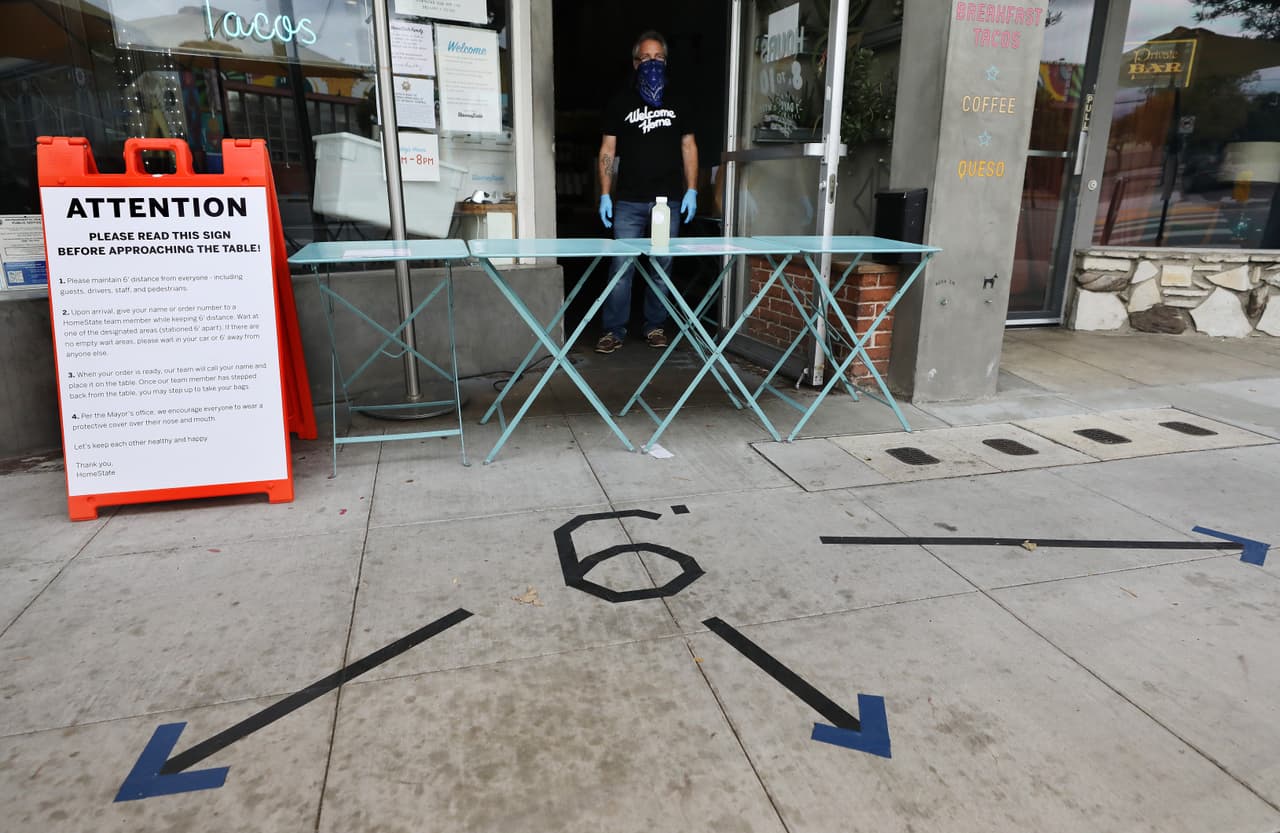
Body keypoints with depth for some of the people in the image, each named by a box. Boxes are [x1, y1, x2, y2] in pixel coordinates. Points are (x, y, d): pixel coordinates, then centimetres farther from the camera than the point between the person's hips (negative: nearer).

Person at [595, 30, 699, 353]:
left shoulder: (678, 103, 13)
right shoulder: (620, 103, 7)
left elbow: (688, 147, 14)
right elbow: (607, 151, 6)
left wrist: (691, 190, 4)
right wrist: (605, 195, -2)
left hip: (669, 199, 2)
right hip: (629, 201, -1)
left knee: (662, 266, 5)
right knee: (622, 266, -5)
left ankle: (655, 326, 16)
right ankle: (613, 330, 2)